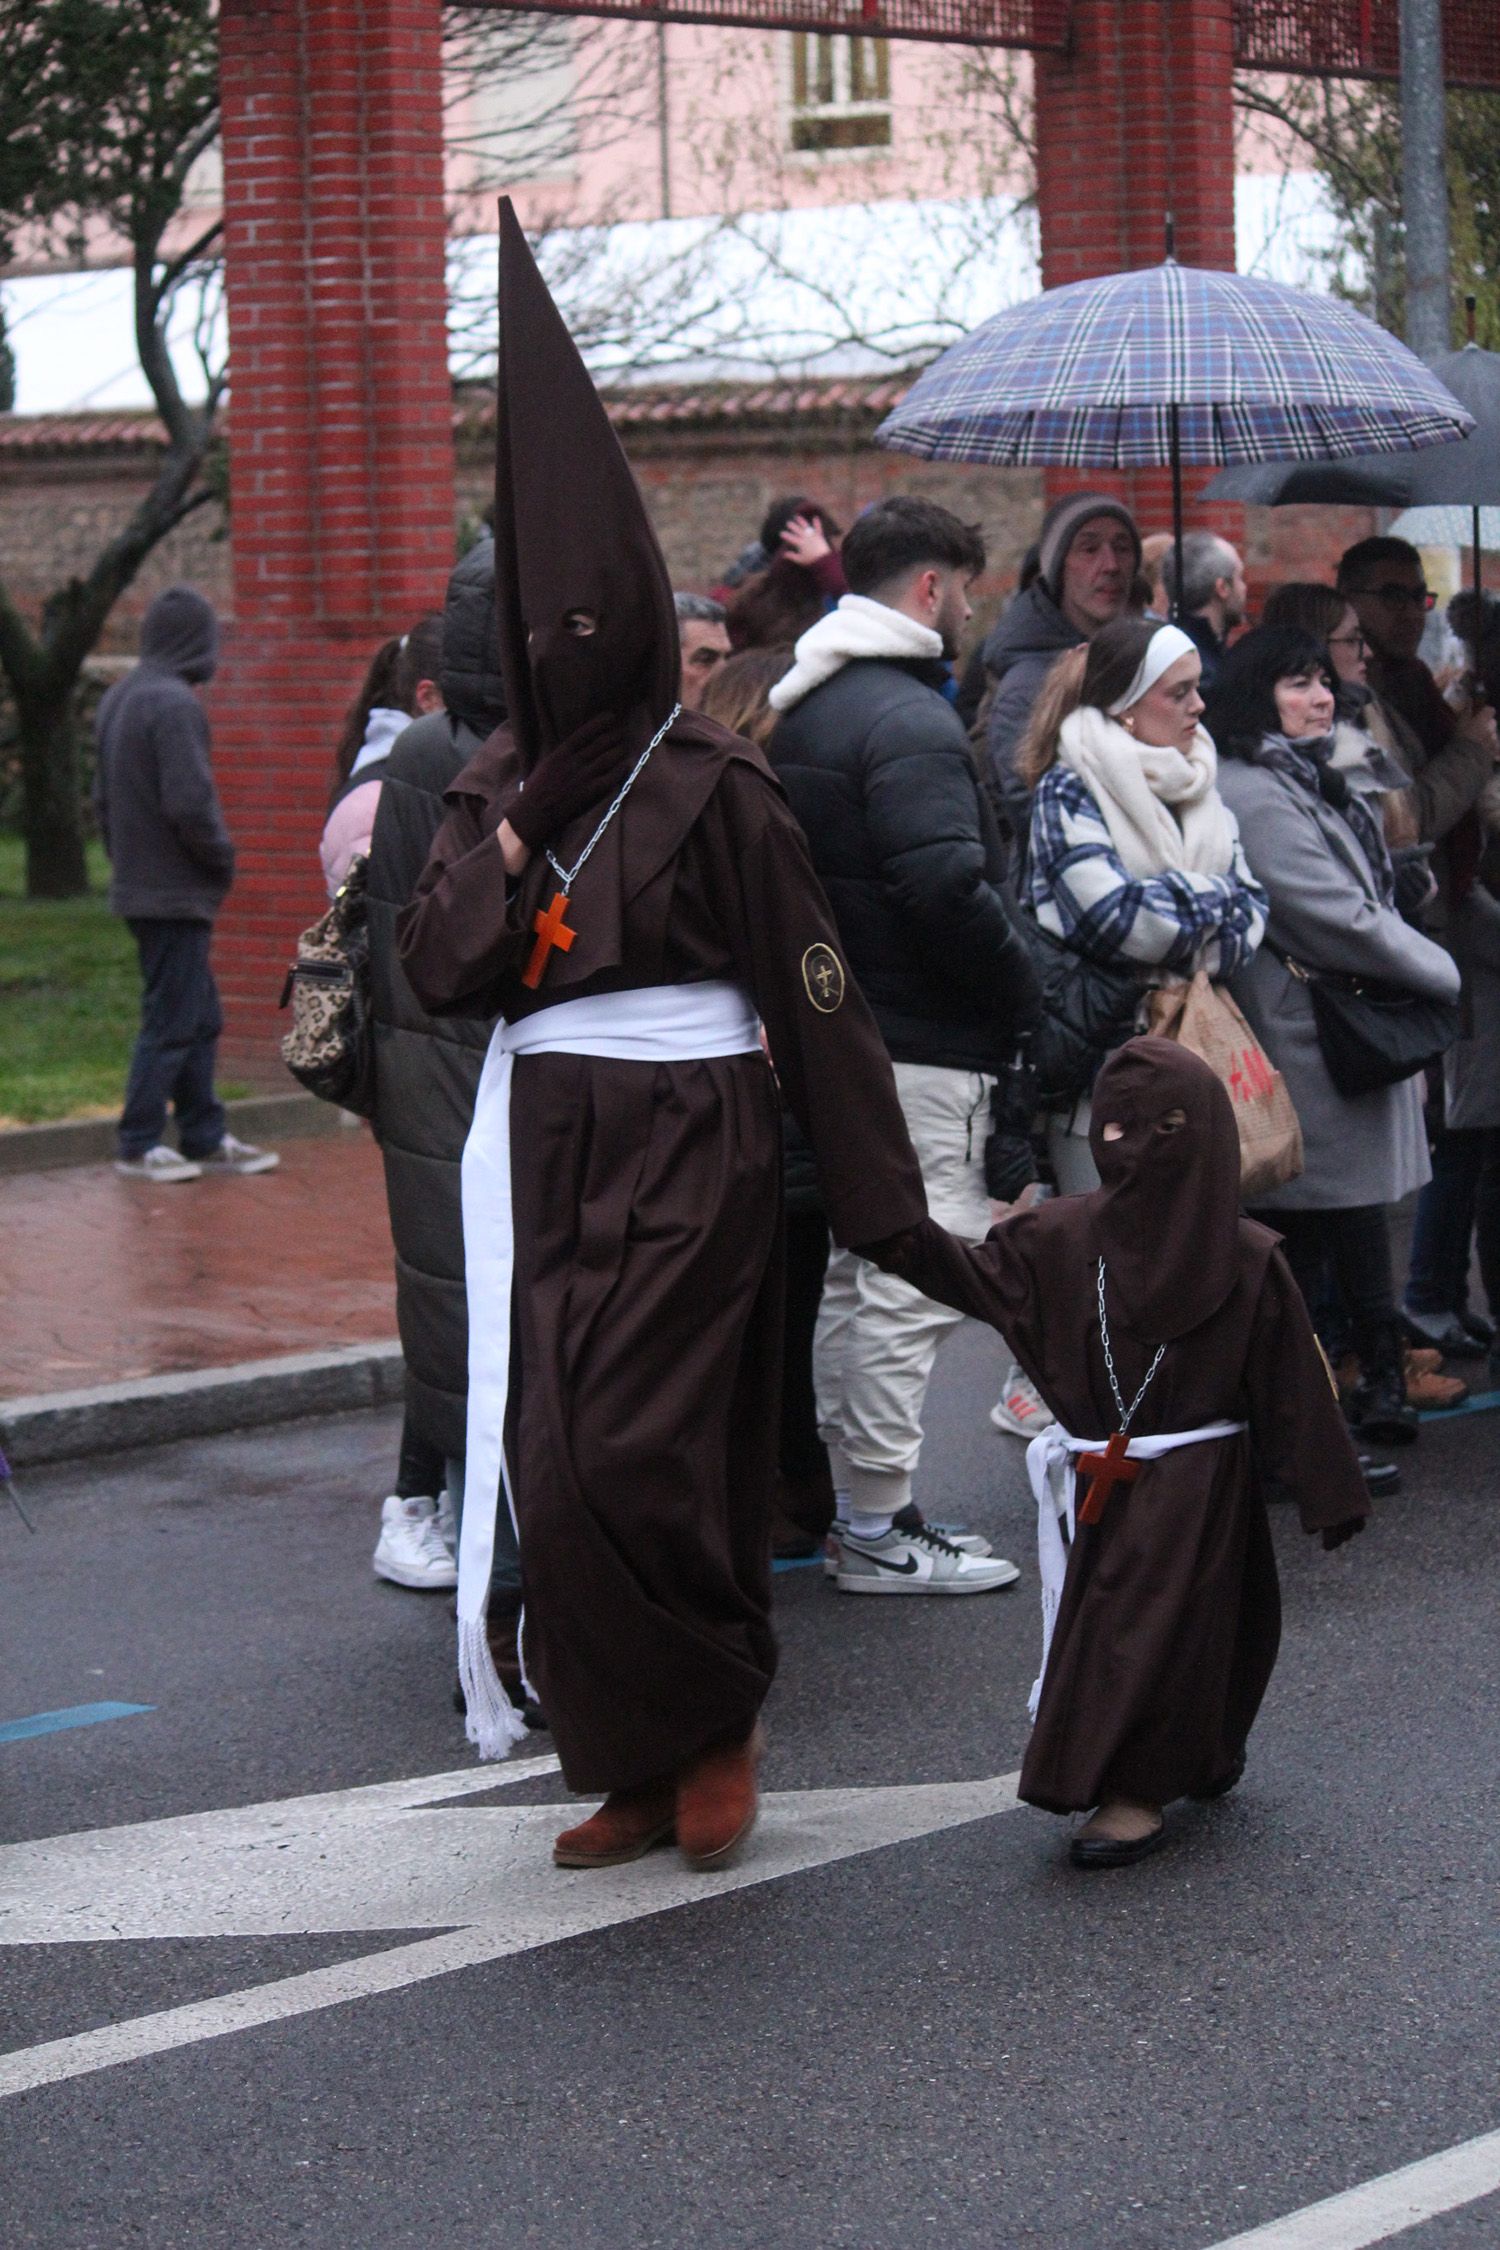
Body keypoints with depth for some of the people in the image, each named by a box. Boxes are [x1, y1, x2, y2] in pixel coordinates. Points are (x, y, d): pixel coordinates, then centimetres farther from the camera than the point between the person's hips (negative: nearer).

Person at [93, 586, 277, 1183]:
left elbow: (103, 799, 18)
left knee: (201, 1019, 15)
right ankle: (138, 1144, 3)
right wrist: (222, 858, -7)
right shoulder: (175, 705, -18)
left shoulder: (117, 699, 12)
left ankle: (205, 1138, 20)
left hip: (137, 885, 9)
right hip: (176, 893, -9)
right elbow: (190, 803, -23)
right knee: (172, 1019, -2)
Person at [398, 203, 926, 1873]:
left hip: (686, 1153, -6)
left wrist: (881, 1199, -9)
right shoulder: (496, 782, 11)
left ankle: (714, 1728, 9)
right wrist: (501, 853, -15)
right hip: (541, 1154, 6)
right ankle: (636, 1769, 12)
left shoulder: (712, 788, -7)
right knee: (553, 1464, 3)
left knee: (636, 1457, -12)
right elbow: (435, 969, 3)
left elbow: (812, 993, -8)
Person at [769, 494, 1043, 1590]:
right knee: (914, 1285, -5)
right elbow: (949, 893, -25)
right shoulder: (909, 720, -17)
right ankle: (881, 1531, -2)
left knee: (859, 1279, 17)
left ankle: (860, 1504, 24)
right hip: (921, 1047, -10)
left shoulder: (802, 706, 13)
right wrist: (1024, 987, -10)